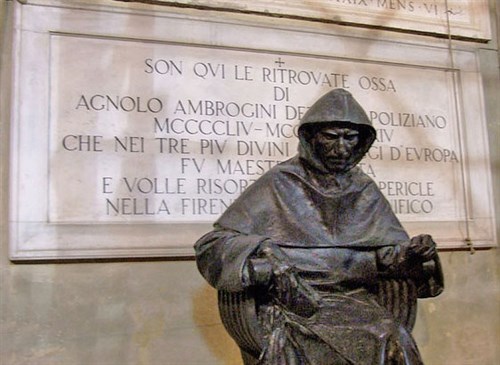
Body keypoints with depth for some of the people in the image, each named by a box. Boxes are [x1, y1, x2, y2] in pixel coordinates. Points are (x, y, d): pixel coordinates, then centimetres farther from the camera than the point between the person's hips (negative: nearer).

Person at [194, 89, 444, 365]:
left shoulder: (364, 190, 17)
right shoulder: (279, 184, 4)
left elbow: (388, 251, 18)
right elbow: (213, 244, 0)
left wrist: (411, 253, -6)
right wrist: (266, 259, -18)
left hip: (356, 300, 4)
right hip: (295, 301, -4)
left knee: (394, 342, -29)